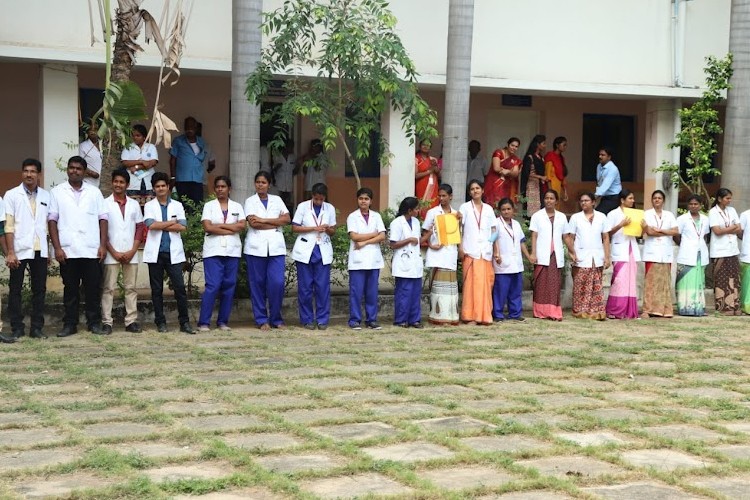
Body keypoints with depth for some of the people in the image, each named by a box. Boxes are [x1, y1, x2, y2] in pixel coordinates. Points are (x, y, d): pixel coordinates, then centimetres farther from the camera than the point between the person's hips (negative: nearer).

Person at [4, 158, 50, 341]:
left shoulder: (46, 196, 9)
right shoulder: (12, 195, 0)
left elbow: (48, 225, 11)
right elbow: (8, 226, -4)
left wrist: (48, 250, 6)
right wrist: (10, 252, -11)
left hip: (40, 251, 3)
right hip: (20, 250, -3)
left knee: (39, 290, 6)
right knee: (15, 290, 3)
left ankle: (37, 328, 12)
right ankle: (17, 328, 9)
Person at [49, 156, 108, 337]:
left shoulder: (94, 192, 10)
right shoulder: (57, 192, 6)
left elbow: (102, 219, 7)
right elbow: (52, 220, 3)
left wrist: (103, 245, -2)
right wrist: (57, 247, -6)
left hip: (91, 250, 1)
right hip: (67, 250, -1)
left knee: (93, 288, 3)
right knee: (70, 289, 4)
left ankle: (94, 323, 11)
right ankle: (69, 324, 10)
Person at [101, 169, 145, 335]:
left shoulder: (134, 204, 10)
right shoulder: (105, 204, 1)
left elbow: (139, 229, 9)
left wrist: (132, 251, -4)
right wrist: (114, 252, -9)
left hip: (131, 255, 3)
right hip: (112, 254, -3)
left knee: (131, 288, 5)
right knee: (108, 288, -2)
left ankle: (131, 321, 8)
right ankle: (106, 322, 0)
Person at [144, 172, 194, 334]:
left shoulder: (177, 205, 10)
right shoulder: (149, 206, 7)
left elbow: (183, 226, -3)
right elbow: (151, 224, -11)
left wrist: (161, 226, -7)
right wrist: (172, 222, -5)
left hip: (173, 253, 0)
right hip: (155, 253, 0)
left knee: (180, 288, -5)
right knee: (156, 289, 4)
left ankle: (184, 322, -2)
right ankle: (160, 322, 11)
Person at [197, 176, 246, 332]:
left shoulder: (237, 207, 13)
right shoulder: (209, 206, 7)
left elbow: (242, 225, -1)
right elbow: (207, 227, -7)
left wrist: (220, 225, -7)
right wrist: (231, 230, -7)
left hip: (232, 252, 3)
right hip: (213, 251, -3)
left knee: (229, 286, 1)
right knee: (213, 286, -11)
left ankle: (223, 321, 9)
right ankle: (204, 322, -6)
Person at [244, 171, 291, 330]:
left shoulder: (277, 200, 16)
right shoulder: (250, 201, 9)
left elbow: (287, 219, 1)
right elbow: (253, 223, -6)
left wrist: (263, 220, -6)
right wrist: (276, 222, -4)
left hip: (276, 247, 1)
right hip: (256, 247, -1)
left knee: (277, 283, -8)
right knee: (257, 283, -1)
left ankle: (276, 319, 5)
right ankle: (261, 320, 7)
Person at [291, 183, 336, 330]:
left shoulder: (330, 208, 8)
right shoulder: (303, 207, 0)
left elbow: (333, 231, 11)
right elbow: (294, 228, -3)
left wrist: (327, 229, -12)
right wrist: (314, 228, -13)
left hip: (323, 251, 2)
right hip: (305, 250, -2)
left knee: (323, 287, -2)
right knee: (305, 287, 0)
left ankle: (322, 319, 6)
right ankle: (307, 319, 9)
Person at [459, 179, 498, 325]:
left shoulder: (488, 209, 14)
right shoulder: (465, 207, 5)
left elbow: (494, 231, 15)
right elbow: (459, 229, 2)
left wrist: (495, 249, 6)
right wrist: (460, 247, -9)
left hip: (486, 251, 3)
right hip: (471, 251, -3)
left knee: (485, 283, 2)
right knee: (471, 283, -8)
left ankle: (484, 315, 9)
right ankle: (470, 316, -5)